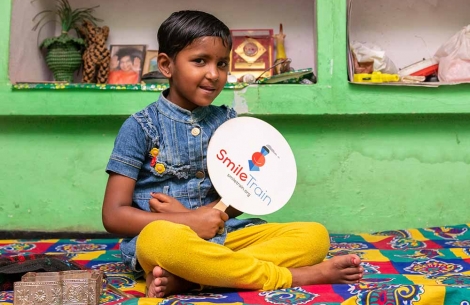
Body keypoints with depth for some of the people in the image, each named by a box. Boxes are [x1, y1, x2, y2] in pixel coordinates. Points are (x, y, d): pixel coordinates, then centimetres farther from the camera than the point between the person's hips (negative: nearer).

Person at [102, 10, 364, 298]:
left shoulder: (227, 121, 9)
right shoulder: (140, 127, -4)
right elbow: (114, 215, -7)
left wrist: (199, 214, -12)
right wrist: (189, 222, -18)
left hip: (222, 235, 5)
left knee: (314, 235, -13)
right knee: (160, 238, -40)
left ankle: (182, 278, -28)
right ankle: (297, 276, -26)